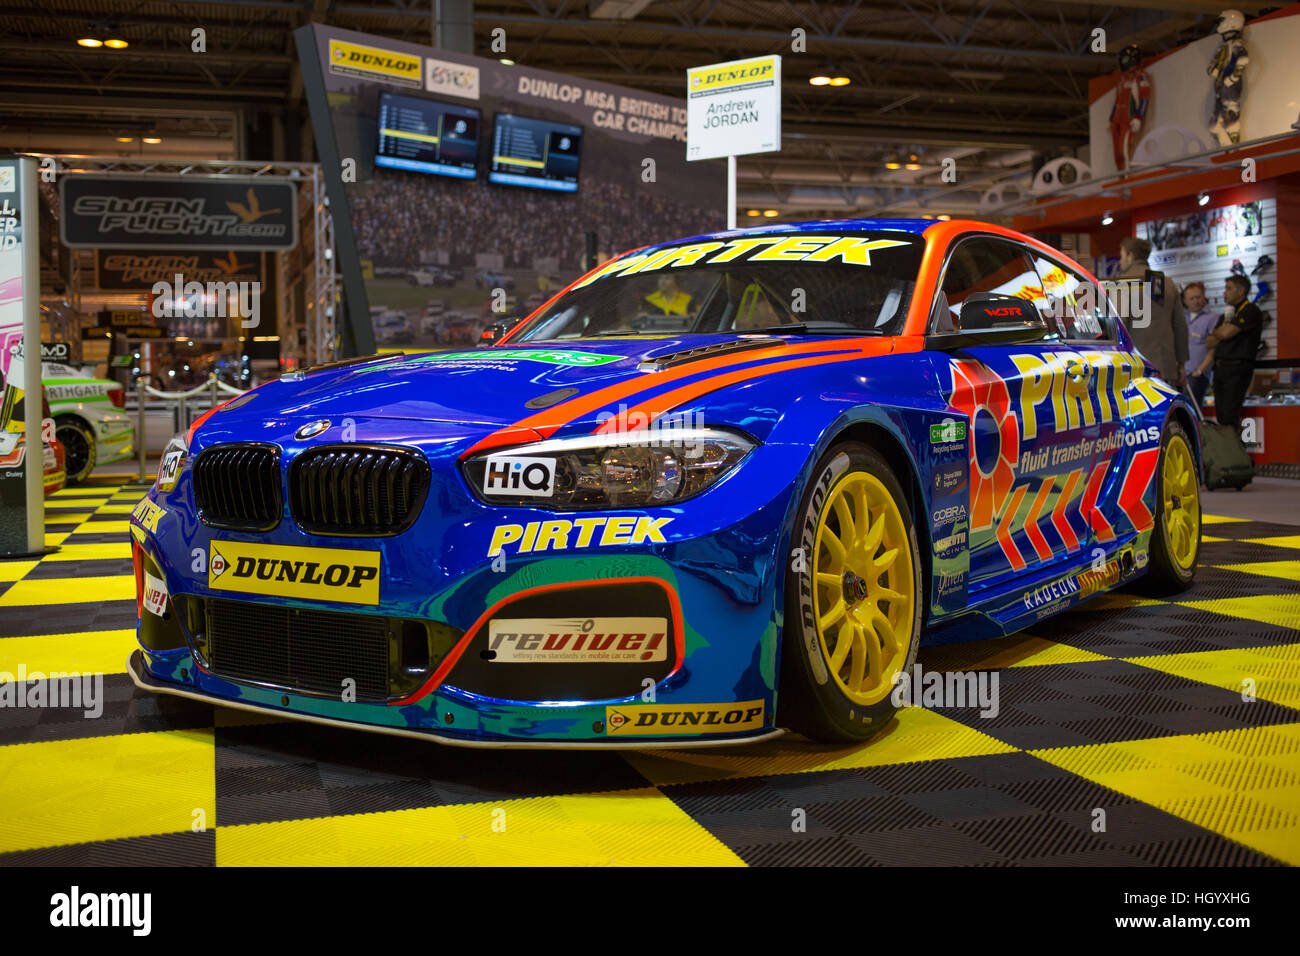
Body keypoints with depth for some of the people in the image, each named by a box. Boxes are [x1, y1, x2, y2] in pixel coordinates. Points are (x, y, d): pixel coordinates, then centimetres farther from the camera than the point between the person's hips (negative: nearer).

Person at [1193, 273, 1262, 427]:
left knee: (1229, 417, -15)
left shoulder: (1251, 311, -4)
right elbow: (1209, 344, 18)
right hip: (1220, 369, 8)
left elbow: (1226, 333, -15)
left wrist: (1216, 332, 6)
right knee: (1220, 417, 5)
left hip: (1238, 369, -8)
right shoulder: (1226, 315, 22)